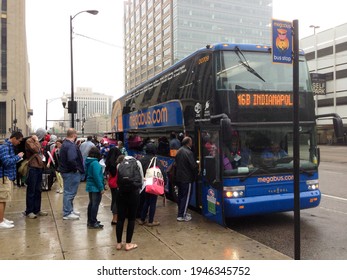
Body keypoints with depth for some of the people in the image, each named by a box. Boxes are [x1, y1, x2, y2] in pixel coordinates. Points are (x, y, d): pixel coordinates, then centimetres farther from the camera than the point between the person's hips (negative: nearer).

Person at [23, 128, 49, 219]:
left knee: (38, 190, 12)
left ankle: (37, 209, 19)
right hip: (33, 168, -8)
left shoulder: (39, 142, 19)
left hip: (39, 167, 8)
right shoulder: (29, 141, -7)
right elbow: (35, 150, -23)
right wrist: (36, 140, -9)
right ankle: (29, 211, 5)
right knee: (31, 191, -3)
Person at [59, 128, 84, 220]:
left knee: (69, 192, 20)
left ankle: (70, 209, 32)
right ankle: (67, 213, 5)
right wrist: (76, 168, -21)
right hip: (71, 172, -11)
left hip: (65, 170, 11)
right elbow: (71, 159, -34)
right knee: (69, 192, -2)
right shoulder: (71, 145, -22)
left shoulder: (65, 143, 12)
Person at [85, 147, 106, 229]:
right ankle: (93, 223, 3)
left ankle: (90, 220, 29)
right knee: (95, 204, -2)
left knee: (91, 203, 19)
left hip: (90, 186, 9)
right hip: (96, 187, -9)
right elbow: (97, 177, -24)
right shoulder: (95, 163, -21)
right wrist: (101, 188, -19)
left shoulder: (88, 162, 6)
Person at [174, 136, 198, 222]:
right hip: (186, 179, -9)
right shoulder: (188, 152, -19)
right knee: (186, 197, -1)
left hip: (179, 177, 9)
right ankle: (181, 216, 1)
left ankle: (181, 212, 29)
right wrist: (195, 175, -3)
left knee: (180, 195, 17)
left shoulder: (179, 151, 8)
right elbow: (194, 166, -21)